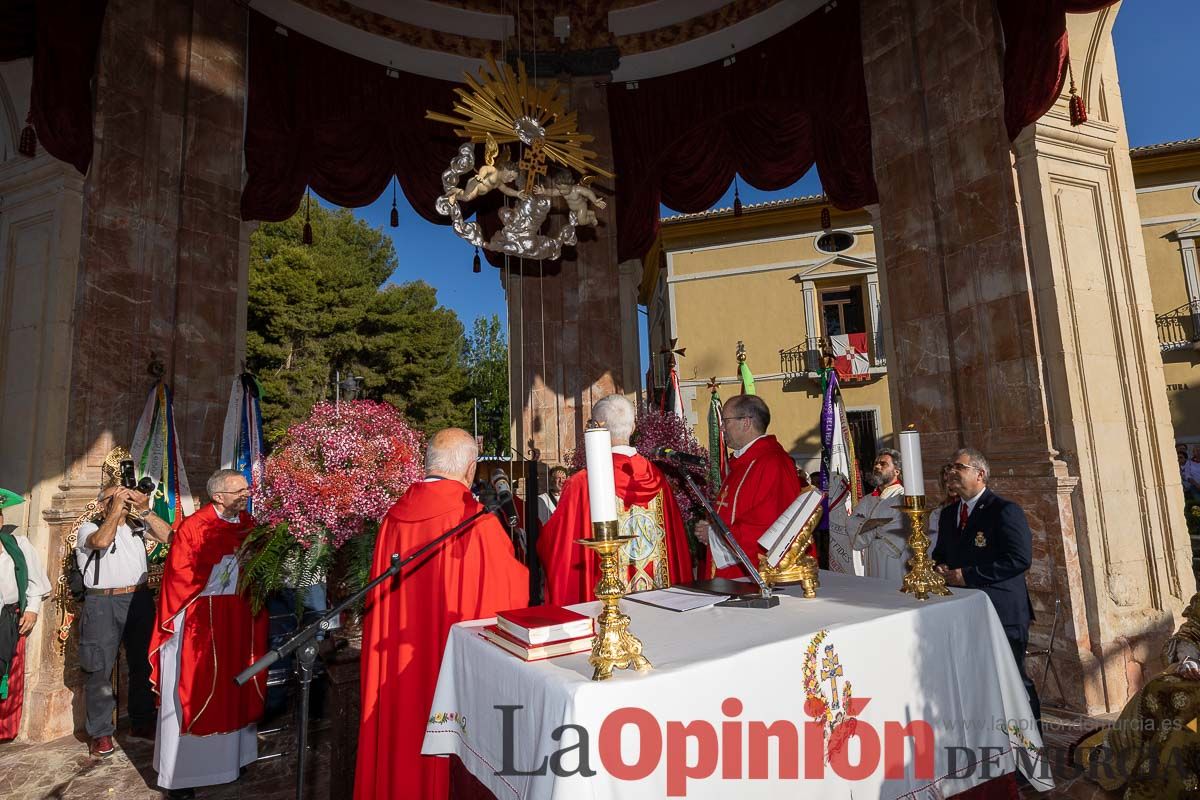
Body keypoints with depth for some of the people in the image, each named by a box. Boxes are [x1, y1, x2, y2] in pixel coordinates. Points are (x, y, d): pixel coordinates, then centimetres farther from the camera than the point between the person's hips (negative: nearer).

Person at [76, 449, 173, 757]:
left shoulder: (138, 526, 11)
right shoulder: (89, 528, 2)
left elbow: (168, 536, -4)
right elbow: (102, 540, -20)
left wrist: (145, 510, -10)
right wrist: (117, 507, -15)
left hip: (139, 600, 3)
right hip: (103, 604, -3)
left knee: (143, 664, 11)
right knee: (100, 669, 1)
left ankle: (142, 722, 25)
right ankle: (100, 732, 14)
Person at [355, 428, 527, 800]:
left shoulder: (394, 518, -4)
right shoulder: (478, 522, -19)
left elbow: (380, 594, 7)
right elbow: (514, 588, -8)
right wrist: (520, 567, 11)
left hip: (397, 663, 5)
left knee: (404, 724, 20)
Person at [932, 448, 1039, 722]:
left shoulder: (1005, 511, -10)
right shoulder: (948, 514, 13)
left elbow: (1020, 558, -19)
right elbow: (940, 555, 23)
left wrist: (968, 575, -19)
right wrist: (943, 570, -1)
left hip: (1001, 612, -7)